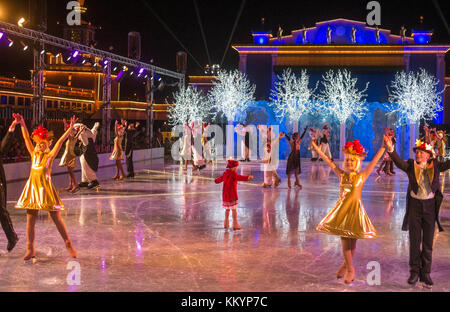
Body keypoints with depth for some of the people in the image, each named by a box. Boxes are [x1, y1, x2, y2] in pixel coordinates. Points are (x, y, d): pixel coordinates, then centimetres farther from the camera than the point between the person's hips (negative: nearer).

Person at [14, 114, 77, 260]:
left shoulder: (50, 156, -2)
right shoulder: (34, 154, 10)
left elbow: (60, 142, -11)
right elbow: (26, 138, 10)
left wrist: (70, 129, -19)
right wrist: (22, 124, 4)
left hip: (46, 188, -5)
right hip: (32, 188, 5)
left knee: (57, 218, 0)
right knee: (30, 219, 5)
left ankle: (68, 244, 11)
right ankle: (30, 249, 14)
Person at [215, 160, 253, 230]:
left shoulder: (225, 173, 10)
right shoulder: (233, 174, -15)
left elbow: (220, 179, 28)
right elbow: (239, 177, -35)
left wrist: (216, 180, 52)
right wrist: (247, 177, -50)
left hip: (225, 195, 8)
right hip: (232, 195, -8)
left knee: (227, 209, 19)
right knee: (234, 209, -5)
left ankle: (226, 223, 26)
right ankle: (235, 224, -7)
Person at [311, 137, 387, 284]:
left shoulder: (362, 175, -3)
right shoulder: (342, 175, 5)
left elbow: (374, 161, -10)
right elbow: (330, 162, 9)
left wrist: (383, 147, -17)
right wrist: (318, 150, 8)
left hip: (355, 209, -2)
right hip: (342, 210, 2)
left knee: (352, 243, 6)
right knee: (344, 242, 2)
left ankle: (346, 265, 30)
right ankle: (350, 270, 15)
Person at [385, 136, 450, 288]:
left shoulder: (435, 166, 1)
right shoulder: (411, 166, -3)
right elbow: (399, 162, -19)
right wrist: (391, 150, -37)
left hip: (430, 206, 1)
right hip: (415, 205, 0)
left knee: (428, 242, 6)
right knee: (415, 241, 5)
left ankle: (425, 274, 15)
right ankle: (414, 272, 16)